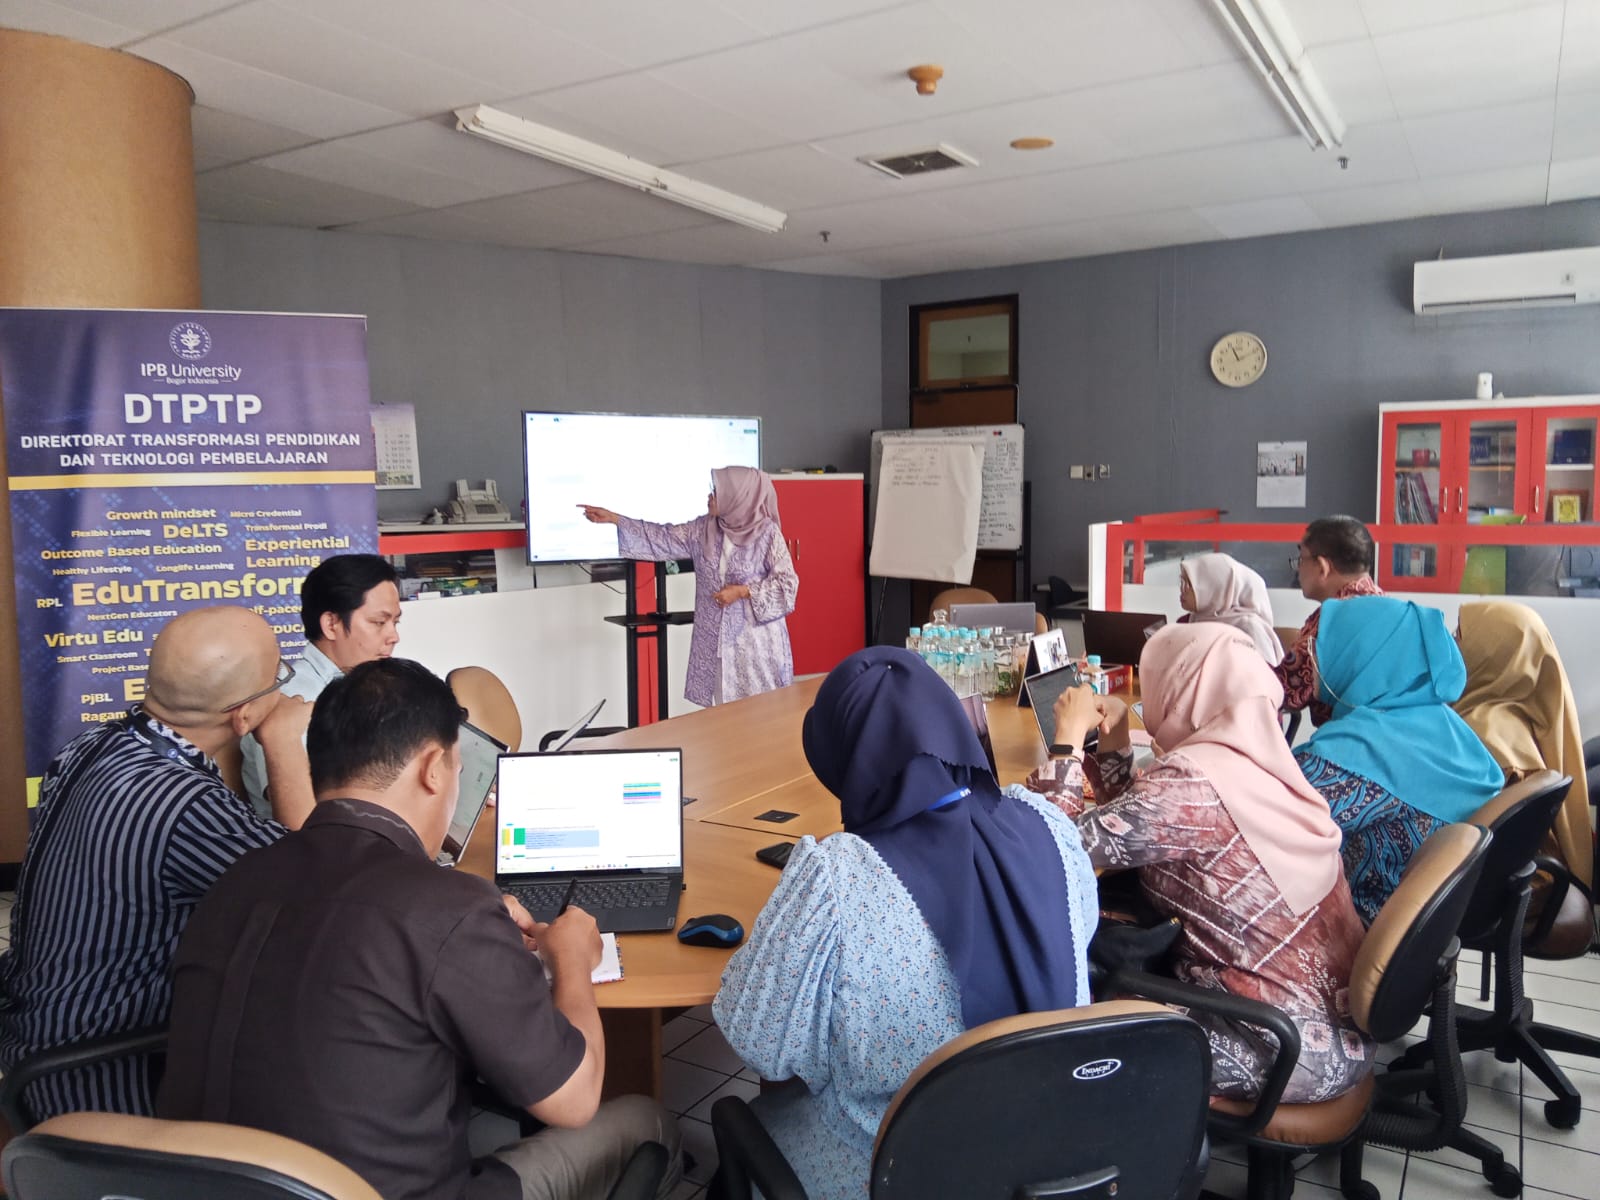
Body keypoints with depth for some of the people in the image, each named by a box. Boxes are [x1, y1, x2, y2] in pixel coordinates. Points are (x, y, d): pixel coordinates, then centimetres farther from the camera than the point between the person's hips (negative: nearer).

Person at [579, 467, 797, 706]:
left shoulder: (767, 533, -11)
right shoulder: (703, 529, 4)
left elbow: (787, 582, -11)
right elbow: (662, 539, 5)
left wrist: (742, 592, -18)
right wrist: (613, 519, 2)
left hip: (755, 640, -5)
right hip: (716, 639, 5)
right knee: (722, 704, 8)